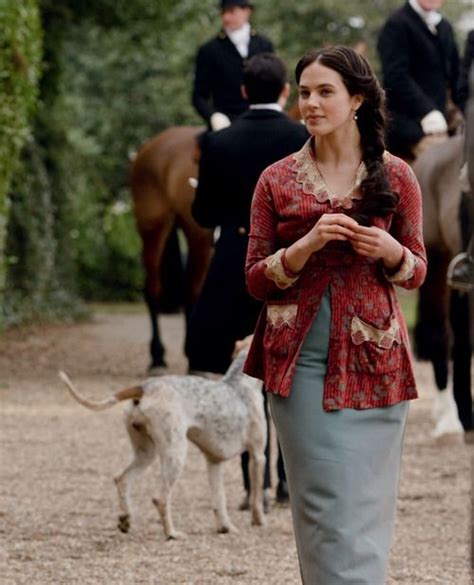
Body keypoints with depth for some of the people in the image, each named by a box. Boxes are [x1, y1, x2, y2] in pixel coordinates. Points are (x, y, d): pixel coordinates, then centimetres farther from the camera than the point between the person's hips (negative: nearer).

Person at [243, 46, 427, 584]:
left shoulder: (395, 177, 4)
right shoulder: (276, 181, 5)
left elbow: (416, 272, 11)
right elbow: (255, 280, 4)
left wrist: (389, 251, -12)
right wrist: (308, 245, -14)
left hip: (372, 360, 0)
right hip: (299, 360, 0)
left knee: (363, 507, -1)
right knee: (320, 507, -2)